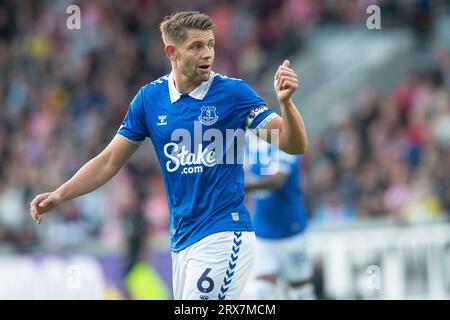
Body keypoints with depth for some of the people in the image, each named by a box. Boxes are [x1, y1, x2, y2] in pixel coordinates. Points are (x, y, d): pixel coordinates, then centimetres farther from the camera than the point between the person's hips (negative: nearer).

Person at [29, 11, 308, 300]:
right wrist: (59, 195, 0)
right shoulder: (149, 98, 5)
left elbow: (295, 146, -10)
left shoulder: (233, 92, -6)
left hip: (223, 236, -5)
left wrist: (285, 101, -28)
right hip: (181, 240, 5)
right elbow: (110, 161, 11)